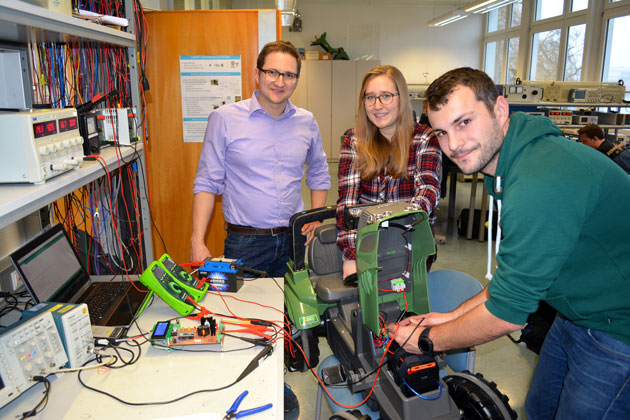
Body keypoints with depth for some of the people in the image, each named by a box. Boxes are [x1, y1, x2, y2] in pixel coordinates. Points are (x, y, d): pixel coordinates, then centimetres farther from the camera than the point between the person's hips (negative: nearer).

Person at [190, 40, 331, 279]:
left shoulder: (306, 121, 6)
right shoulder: (225, 118, -4)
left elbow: (319, 175, 19)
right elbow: (207, 183, -3)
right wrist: (197, 242, -10)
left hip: (294, 241, 3)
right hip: (245, 243, -3)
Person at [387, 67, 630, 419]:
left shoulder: (540, 182, -33)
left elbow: (507, 313, -27)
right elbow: (516, 272, 10)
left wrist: (427, 340, -12)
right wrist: (454, 316, 5)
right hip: (580, 314, 9)